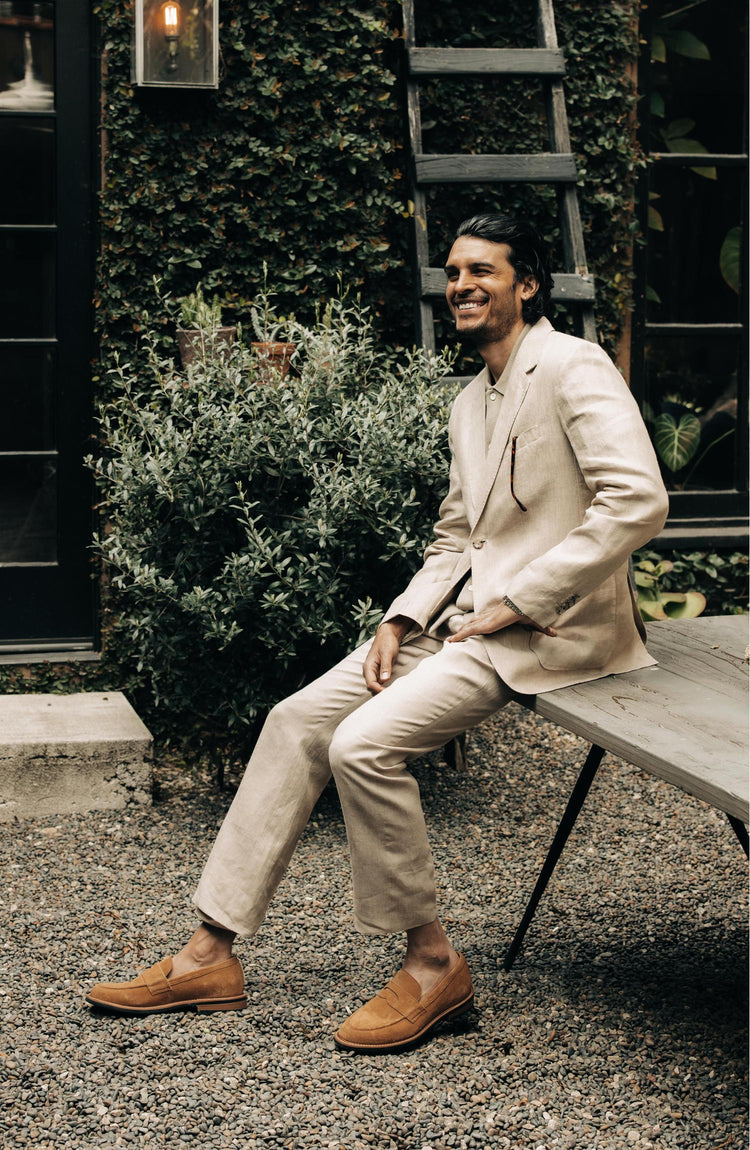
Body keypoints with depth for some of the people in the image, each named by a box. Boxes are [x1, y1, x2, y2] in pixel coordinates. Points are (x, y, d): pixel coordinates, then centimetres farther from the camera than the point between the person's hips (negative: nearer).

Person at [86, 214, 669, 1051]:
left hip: (542, 630, -9)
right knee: (298, 720, -2)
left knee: (366, 745, -25)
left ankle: (433, 964, -8)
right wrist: (402, 621, 2)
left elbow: (636, 502, -21)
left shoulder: (573, 369, -9)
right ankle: (212, 954, 2)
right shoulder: (470, 403, 19)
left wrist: (515, 604, -18)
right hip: (460, 614, 9)